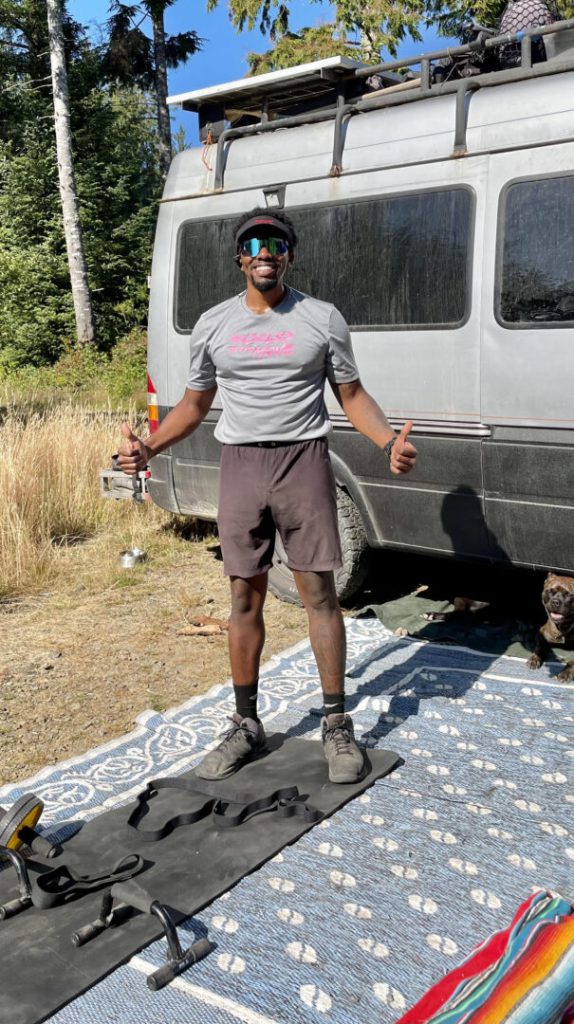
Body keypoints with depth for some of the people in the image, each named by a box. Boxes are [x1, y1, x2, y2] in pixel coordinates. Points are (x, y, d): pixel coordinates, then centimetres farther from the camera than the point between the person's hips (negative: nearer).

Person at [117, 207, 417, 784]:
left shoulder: (322, 319, 2)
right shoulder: (213, 325, 8)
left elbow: (351, 395, 5)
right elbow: (194, 404, 13)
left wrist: (390, 442, -13)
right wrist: (147, 448, -3)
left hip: (303, 460, -2)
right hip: (239, 464, 2)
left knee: (318, 593, 0)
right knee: (245, 598, 7)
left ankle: (336, 725, 12)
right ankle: (246, 727, 19)